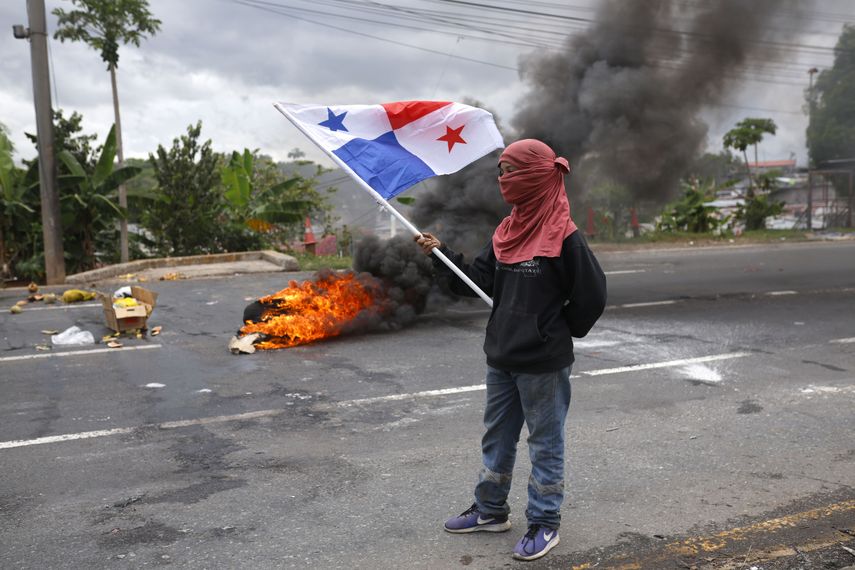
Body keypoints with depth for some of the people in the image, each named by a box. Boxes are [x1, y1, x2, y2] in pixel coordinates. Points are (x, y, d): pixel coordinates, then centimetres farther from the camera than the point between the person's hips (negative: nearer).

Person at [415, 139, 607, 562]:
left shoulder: (563, 236, -16)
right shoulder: (507, 231, 6)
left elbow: (592, 295, -12)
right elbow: (477, 281, 6)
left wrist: (557, 332, -1)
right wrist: (439, 253, -4)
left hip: (544, 364, -8)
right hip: (501, 357, 8)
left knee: (545, 442, 8)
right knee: (496, 436, 19)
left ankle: (544, 524, 23)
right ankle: (490, 510, 36)